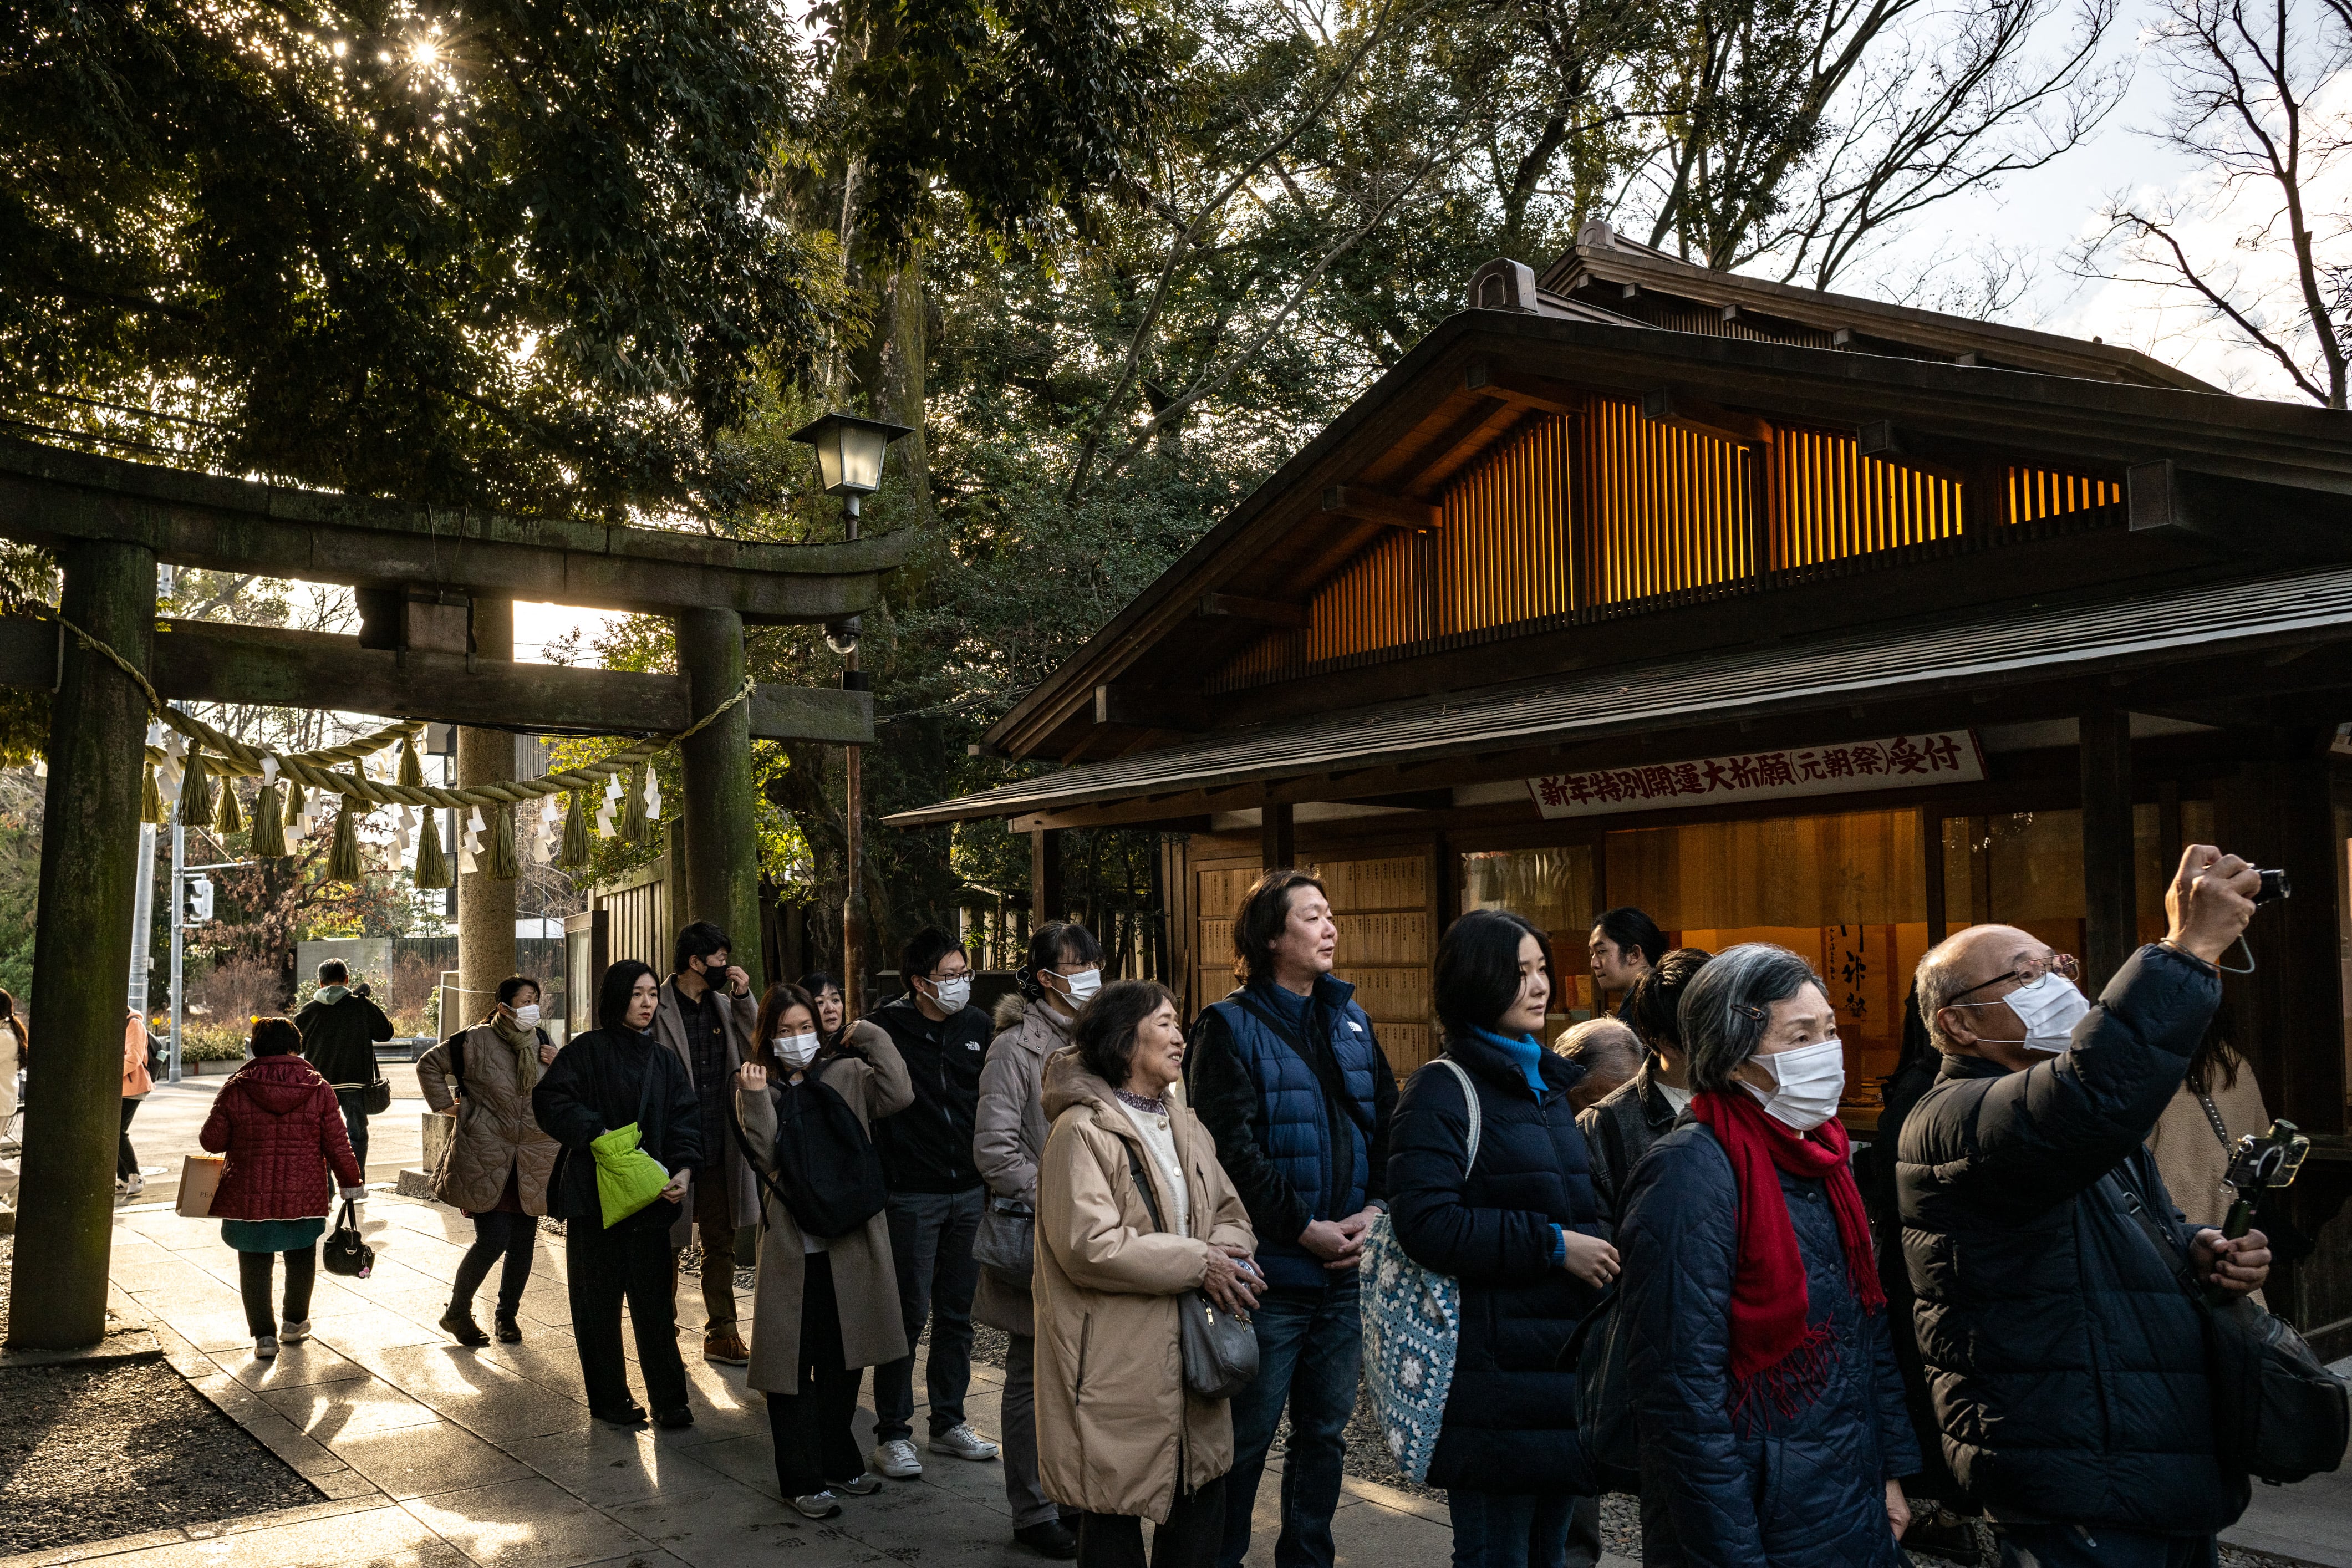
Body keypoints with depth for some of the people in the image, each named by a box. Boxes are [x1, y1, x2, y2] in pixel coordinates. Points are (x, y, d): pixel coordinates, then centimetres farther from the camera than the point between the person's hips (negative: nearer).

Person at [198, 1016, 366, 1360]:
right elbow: (338, 1145, -2)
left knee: (255, 1266, 12)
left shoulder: (235, 1089, -6)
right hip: (304, 1194, 1)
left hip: (249, 1196, -1)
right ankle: (295, 1323, 34)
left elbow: (212, 1140, 1)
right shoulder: (318, 1089, -5)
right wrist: (351, 1185, 9)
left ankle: (264, 1336, 13)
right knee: (301, 1259, 21)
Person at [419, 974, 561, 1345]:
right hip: (485, 1157, -5)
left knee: (523, 1241, 6)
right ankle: (457, 1312, 13)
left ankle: (507, 1316, 23)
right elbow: (429, 1063, 6)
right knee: (493, 1239, -9)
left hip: (532, 1160, 5)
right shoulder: (475, 1041, -5)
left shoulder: (540, 1042, 9)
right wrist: (446, 1105, 1)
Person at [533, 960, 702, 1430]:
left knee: (656, 1301, 3)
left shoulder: (666, 1061, 11)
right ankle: (608, 1399, 17)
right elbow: (549, 1100, -10)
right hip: (593, 1193, -3)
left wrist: (684, 1169, -12)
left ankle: (669, 1400, 9)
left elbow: (685, 1121, 5)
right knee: (598, 1302, 5)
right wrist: (595, 1132, -21)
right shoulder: (588, 1050, -2)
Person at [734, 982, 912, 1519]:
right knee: (793, 1360, 2)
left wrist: (872, 1038, -9)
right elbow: (766, 1158, -11)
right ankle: (801, 1480, 13)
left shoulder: (847, 1073, 3)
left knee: (844, 1357, 14)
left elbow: (898, 1095, -14)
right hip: (792, 1239, -2)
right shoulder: (757, 1084, 0)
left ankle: (838, 1462, 31)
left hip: (850, 1236, 2)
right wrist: (756, 1099, -22)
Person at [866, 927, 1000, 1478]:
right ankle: (892, 1433, 12)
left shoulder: (977, 1026, 5)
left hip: (970, 1193, 5)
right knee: (908, 1314, 0)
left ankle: (949, 1421, 26)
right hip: (911, 1197, -5)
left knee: (957, 1313, 13)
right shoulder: (888, 1029, -10)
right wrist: (876, 1182, -9)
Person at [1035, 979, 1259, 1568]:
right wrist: (1198, 1263, -18)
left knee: (1204, 1496, 12)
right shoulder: (1083, 1130, -14)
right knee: (1116, 1513, 5)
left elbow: (1229, 1211, 16)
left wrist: (1228, 1251, -8)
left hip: (1188, 1348, 8)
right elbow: (1089, 1246, -22)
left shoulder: (1184, 1126, 14)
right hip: (1116, 1361, -8)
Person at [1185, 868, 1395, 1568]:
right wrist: (1305, 1229, -17)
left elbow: (1389, 1121, 9)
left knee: (1325, 1430, 16)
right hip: (1269, 1270, -6)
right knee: (1246, 1437, 5)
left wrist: (1377, 1209, -6)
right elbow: (1231, 1148, -16)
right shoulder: (1231, 1027, -9)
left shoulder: (1350, 1020, 10)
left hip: (1346, 1269, 6)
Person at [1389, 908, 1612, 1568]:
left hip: (1565, 1356, 8)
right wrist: (1552, 1245, -20)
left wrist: (1596, 1248, 9)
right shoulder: (1445, 1091, -10)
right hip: (1492, 1366, -8)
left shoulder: (1548, 1085, 16)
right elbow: (1428, 1224, -20)